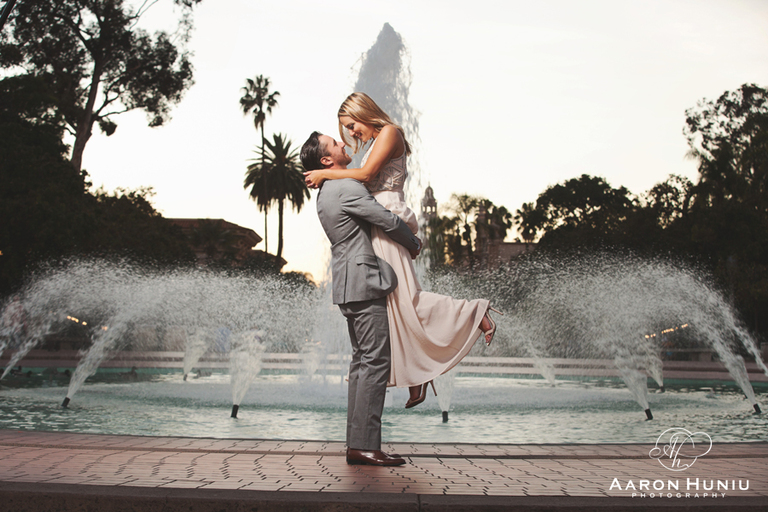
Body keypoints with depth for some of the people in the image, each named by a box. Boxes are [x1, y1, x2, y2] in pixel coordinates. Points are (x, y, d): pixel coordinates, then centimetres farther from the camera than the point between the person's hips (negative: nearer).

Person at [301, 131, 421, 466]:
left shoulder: (325, 193, 18)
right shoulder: (347, 188, -13)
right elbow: (388, 221, -12)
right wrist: (413, 244, 6)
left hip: (347, 285, 10)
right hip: (363, 281, -10)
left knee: (362, 361, 11)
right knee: (375, 360, -10)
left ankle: (356, 444, 12)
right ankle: (364, 445, -10)